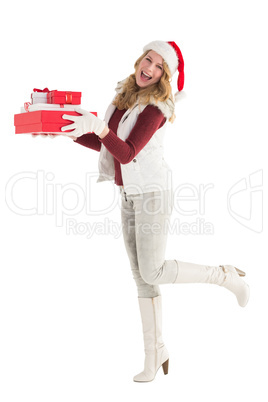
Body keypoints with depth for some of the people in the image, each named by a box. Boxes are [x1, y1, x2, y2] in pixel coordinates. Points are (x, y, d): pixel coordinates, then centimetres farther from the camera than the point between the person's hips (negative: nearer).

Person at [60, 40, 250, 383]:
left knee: (153, 273, -7)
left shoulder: (156, 107, -15)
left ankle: (227, 277, 11)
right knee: (141, 277, 7)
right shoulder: (124, 96, 9)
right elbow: (104, 145, 15)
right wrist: (70, 133, 6)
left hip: (152, 192, -7)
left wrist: (99, 127, -39)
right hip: (129, 196, 7)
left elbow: (127, 153, -24)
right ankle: (154, 353, 15)